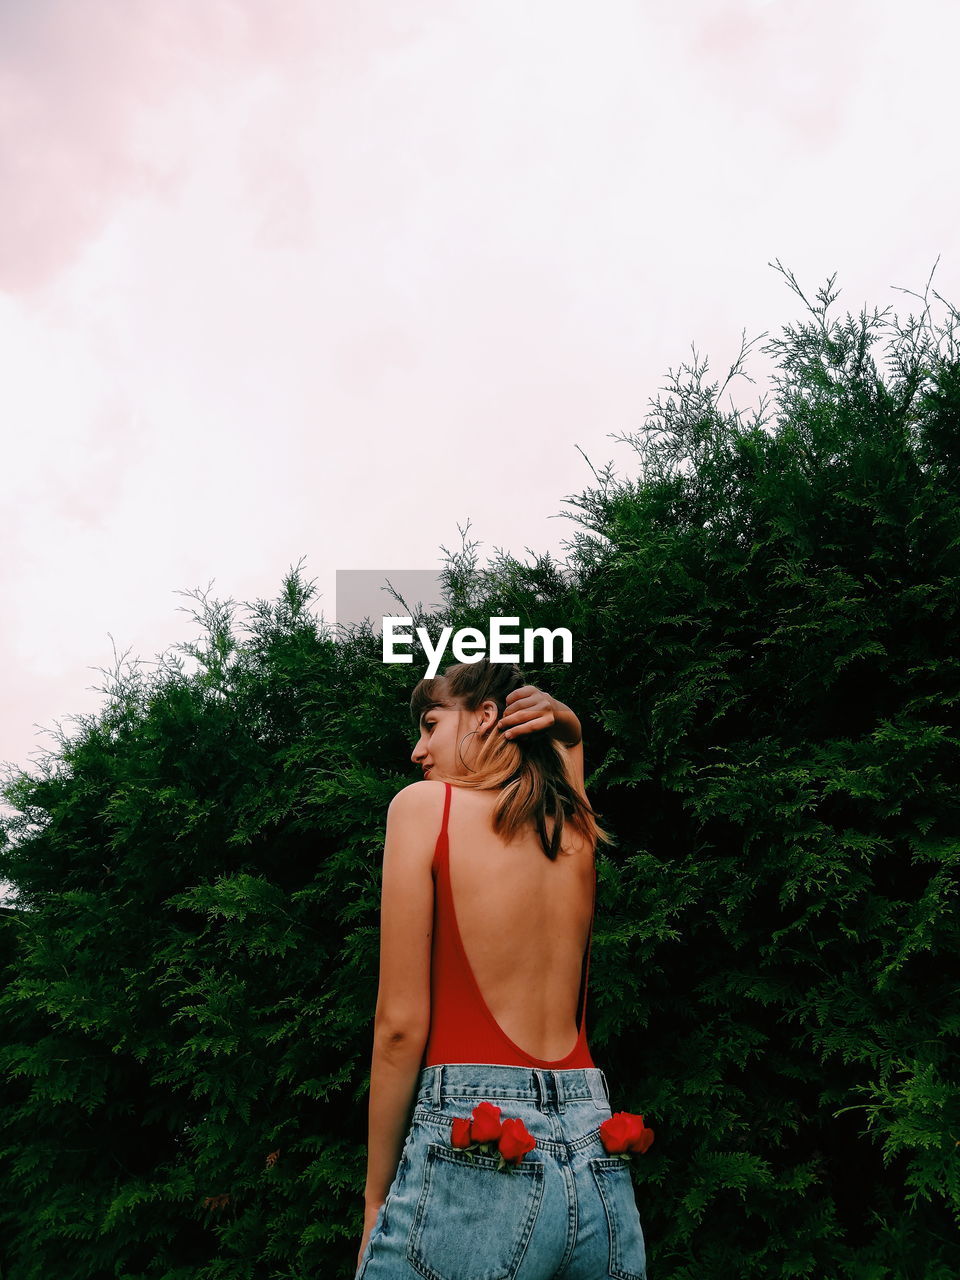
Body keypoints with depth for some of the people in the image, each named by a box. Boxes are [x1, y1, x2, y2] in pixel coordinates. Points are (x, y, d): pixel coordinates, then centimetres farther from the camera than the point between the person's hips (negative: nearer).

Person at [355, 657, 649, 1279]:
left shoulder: (423, 804, -6)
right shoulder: (578, 828, 8)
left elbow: (401, 1025, -8)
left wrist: (376, 1199, 1)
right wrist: (564, 723, 13)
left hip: (472, 1148, -5)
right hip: (597, 1163, 5)